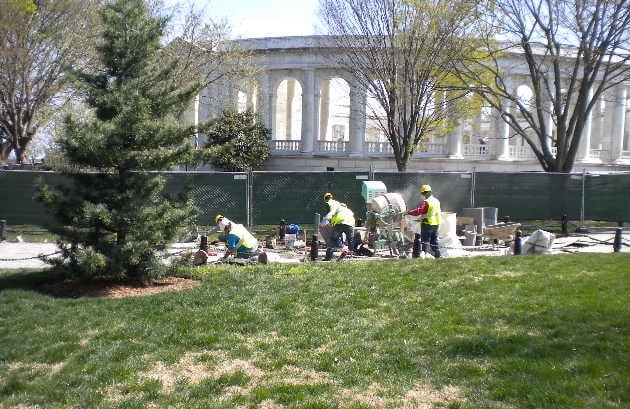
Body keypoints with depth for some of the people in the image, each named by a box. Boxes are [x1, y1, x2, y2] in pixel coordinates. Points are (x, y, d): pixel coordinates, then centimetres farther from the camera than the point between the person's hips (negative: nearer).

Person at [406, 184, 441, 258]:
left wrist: (408, 212, -14)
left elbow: (418, 211, -22)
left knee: (425, 240, -1)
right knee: (434, 239, 15)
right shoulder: (436, 201, 9)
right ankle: (437, 253, 16)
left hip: (427, 224, -8)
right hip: (436, 223, 8)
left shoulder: (425, 202, -17)